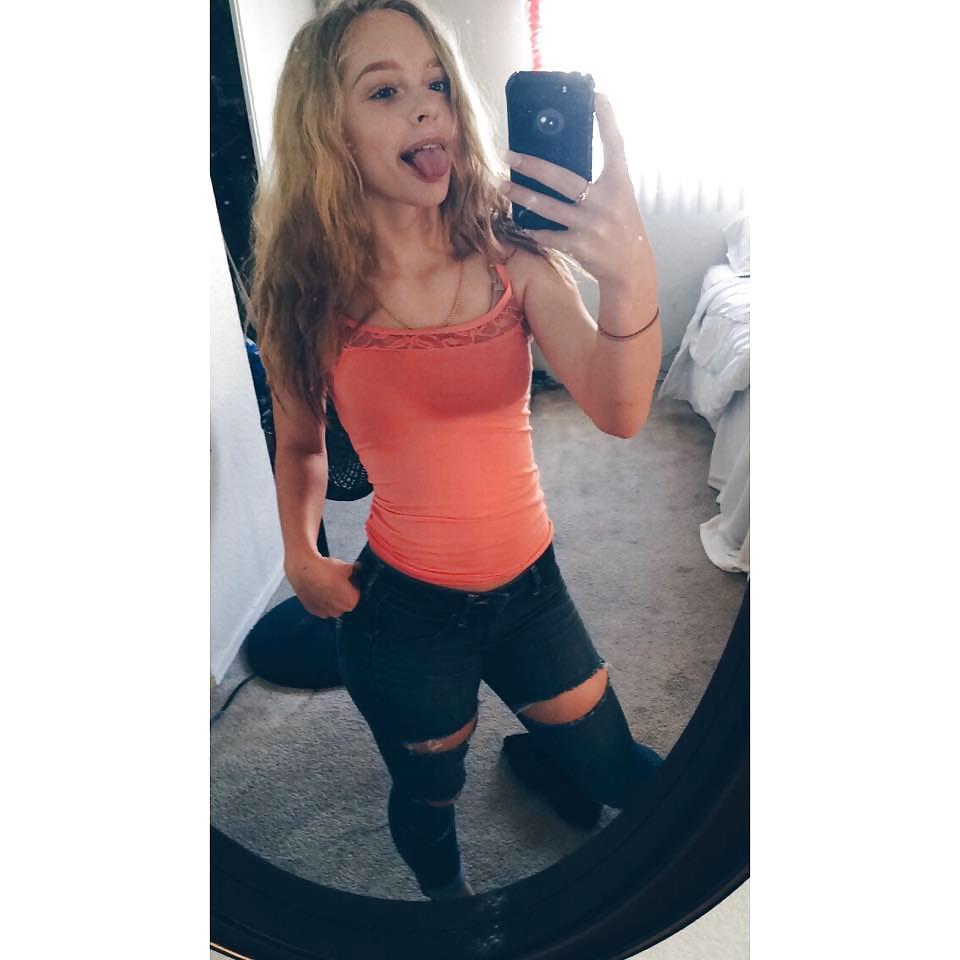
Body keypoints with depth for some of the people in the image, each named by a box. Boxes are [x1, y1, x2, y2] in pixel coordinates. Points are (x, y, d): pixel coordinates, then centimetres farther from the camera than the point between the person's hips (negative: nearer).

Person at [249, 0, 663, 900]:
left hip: (530, 585, 2)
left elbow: (618, 413, -23)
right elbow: (299, 444, 6)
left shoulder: (511, 252, -9)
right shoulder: (307, 292, -11)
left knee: (614, 769, 20)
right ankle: (449, 900, 62)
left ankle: (528, 741, 56)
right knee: (426, 799, 23)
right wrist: (299, 553, -8)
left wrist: (631, 277, -40)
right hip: (402, 606, -1)